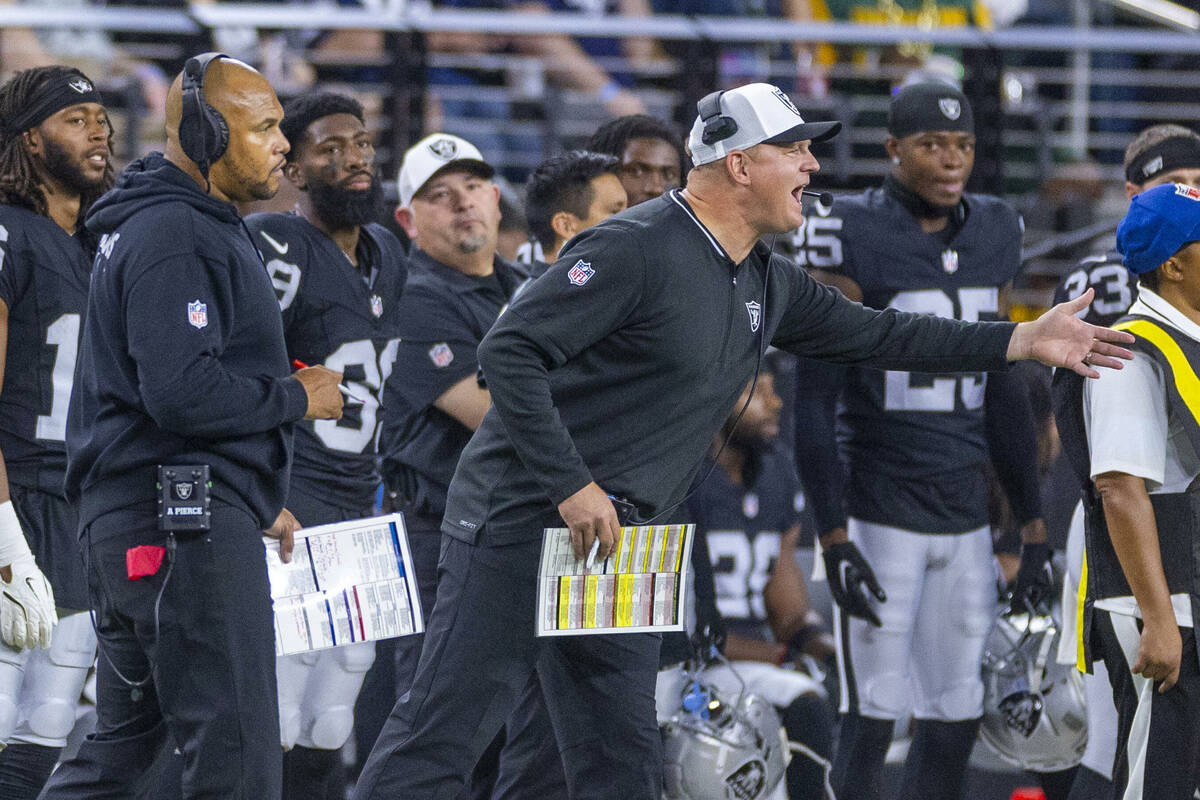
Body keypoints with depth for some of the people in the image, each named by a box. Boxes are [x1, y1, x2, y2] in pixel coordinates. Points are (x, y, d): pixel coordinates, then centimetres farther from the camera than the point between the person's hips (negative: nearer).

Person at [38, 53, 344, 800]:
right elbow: (182, 394, -24)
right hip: (182, 522, -11)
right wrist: (298, 397, -10)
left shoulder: (200, 228, 22)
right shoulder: (174, 238, -14)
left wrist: (260, 503, 20)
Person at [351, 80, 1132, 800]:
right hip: (524, 518, -9)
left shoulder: (769, 286, 13)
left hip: (610, 537, 9)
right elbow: (509, 350, -18)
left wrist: (1024, 341, 18)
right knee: (445, 731, -11)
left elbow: (871, 335, 23)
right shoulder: (636, 248, -15)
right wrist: (571, 486, -21)